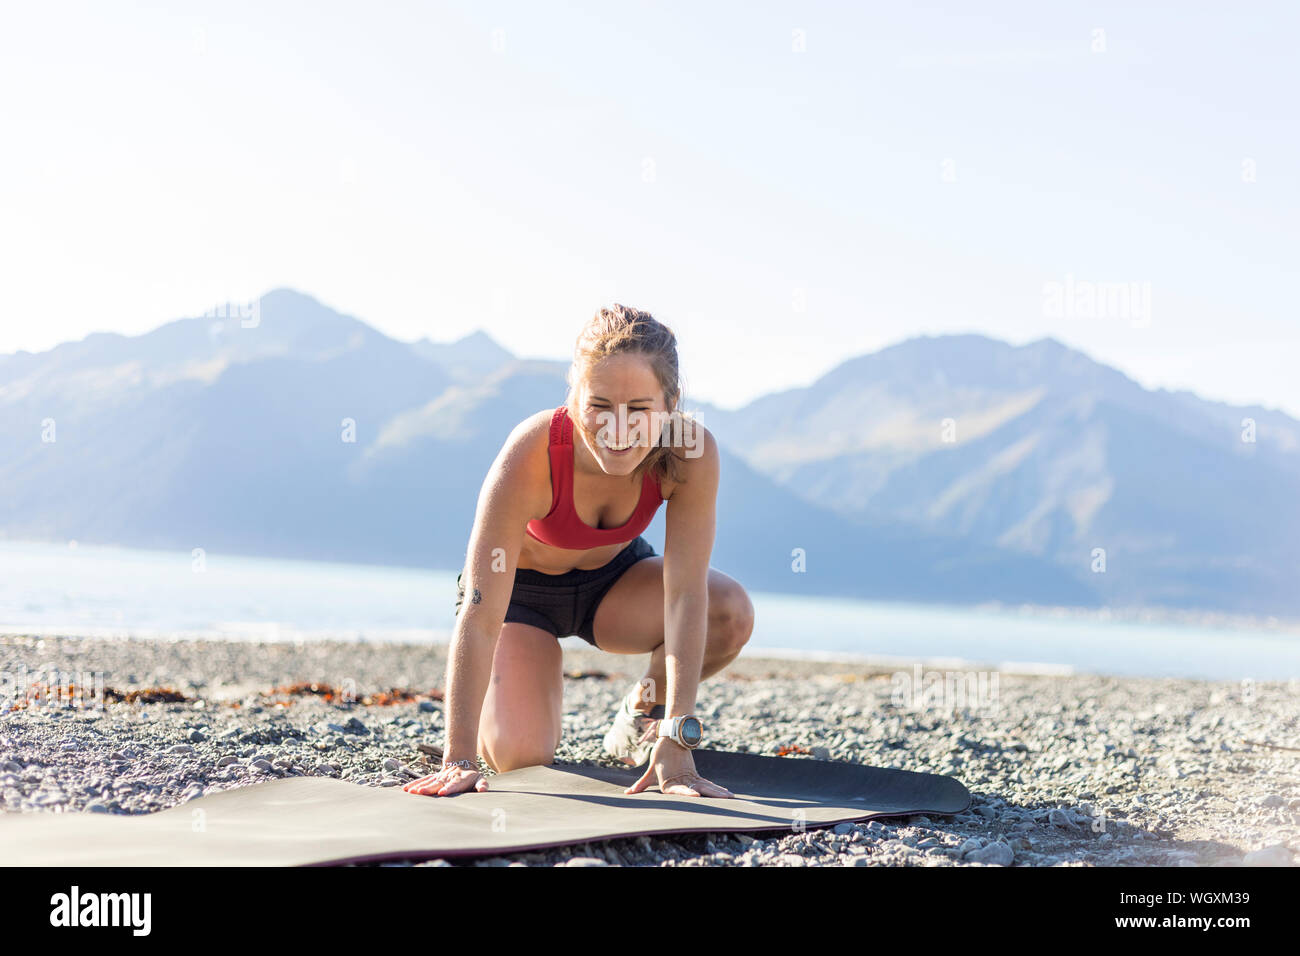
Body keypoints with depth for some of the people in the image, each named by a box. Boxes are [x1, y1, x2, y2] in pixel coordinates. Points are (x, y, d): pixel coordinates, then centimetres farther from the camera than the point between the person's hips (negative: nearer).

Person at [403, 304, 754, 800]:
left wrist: (676, 743, -37)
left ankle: (643, 713, 4)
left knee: (730, 613, -26)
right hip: (521, 587, -2)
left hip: (612, 576, 3)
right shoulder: (530, 455, -37)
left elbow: (685, 591, -31)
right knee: (519, 752, -23)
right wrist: (458, 760, -41)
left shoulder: (691, 450, -31)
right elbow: (480, 619, -37)